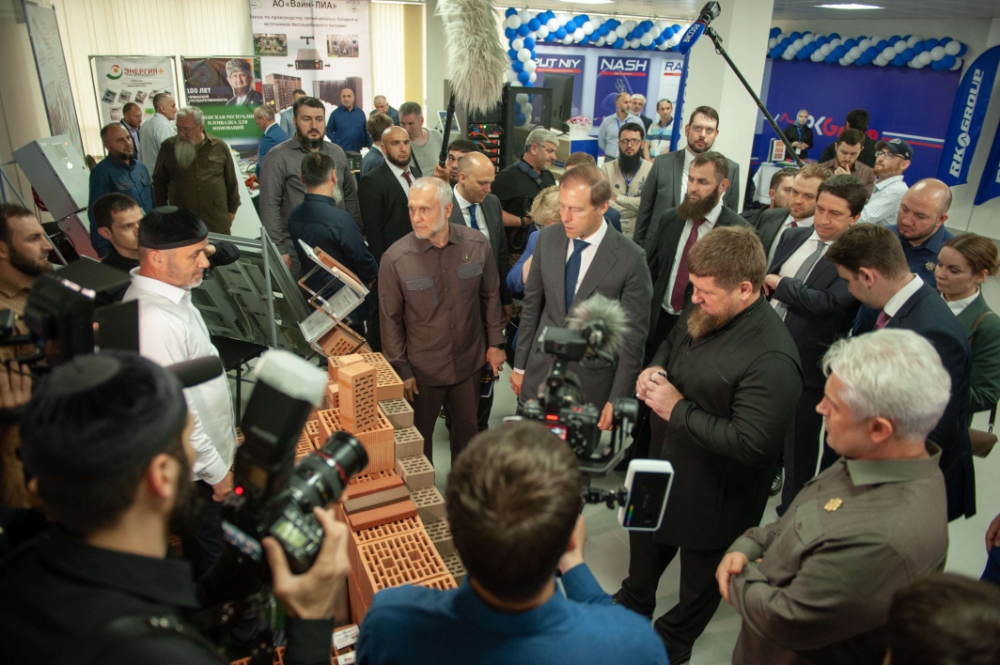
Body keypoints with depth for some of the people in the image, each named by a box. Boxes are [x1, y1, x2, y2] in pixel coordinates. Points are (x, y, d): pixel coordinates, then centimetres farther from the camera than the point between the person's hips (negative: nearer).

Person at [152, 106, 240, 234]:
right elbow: (159, 181, 10)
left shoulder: (219, 146, 0)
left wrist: (232, 210, 11)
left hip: (218, 224, 0)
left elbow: (231, 181, 8)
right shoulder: (168, 146, 1)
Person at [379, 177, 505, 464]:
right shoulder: (395, 259, -18)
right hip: (422, 369, -2)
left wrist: (495, 343, 5)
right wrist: (400, 370, -6)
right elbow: (390, 319, -9)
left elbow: (490, 297, 2)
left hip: (469, 361, 2)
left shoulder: (477, 244, -12)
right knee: (419, 434, 17)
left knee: (467, 425, 21)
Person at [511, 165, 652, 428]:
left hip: (591, 379, -3)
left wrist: (618, 399, -9)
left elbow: (633, 335, -11)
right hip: (541, 369, 4)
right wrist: (520, 364, 8)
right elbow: (532, 304, 5)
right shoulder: (547, 238, -5)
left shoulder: (630, 258, -17)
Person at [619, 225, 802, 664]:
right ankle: (633, 605, 62)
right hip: (665, 464, 8)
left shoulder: (771, 359, -34)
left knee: (700, 577, 22)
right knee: (645, 542, 32)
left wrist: (678, 408, -29)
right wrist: (654, 370, -11)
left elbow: (750, 444, -34)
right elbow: (671, 344, 11)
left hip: (713, 496, -8)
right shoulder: (704, 311, -9)